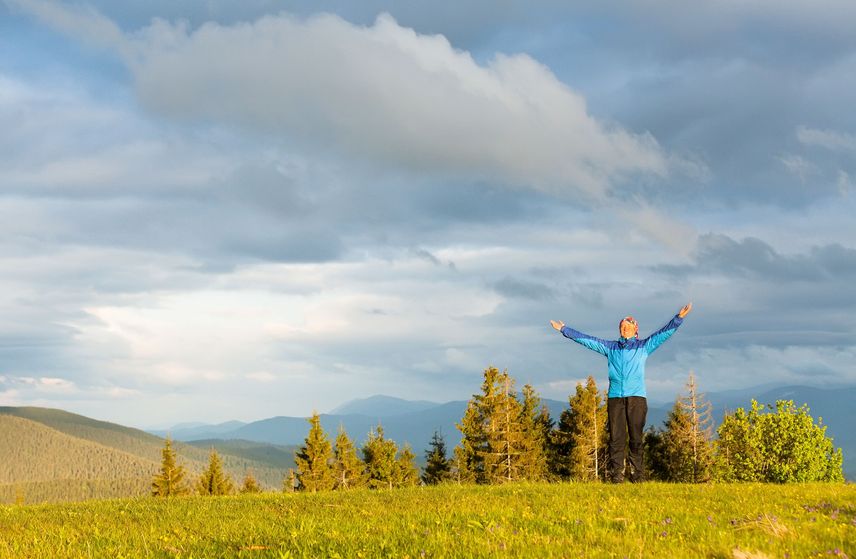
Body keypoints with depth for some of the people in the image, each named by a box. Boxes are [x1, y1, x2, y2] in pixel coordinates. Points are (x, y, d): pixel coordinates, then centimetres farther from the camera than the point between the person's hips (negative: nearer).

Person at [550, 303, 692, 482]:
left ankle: (638, 476, -3)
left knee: (636, 437, -4)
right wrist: (564, 330, 23)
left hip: (637, 397, -1)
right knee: (616, 438, -4)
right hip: (615, 397, 1)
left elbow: (664, 333, 8)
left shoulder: (643, 346, 16)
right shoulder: (610, 347, 20)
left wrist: (679, 318, -3)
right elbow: (587, 339, 22)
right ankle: (616, 477, -6)